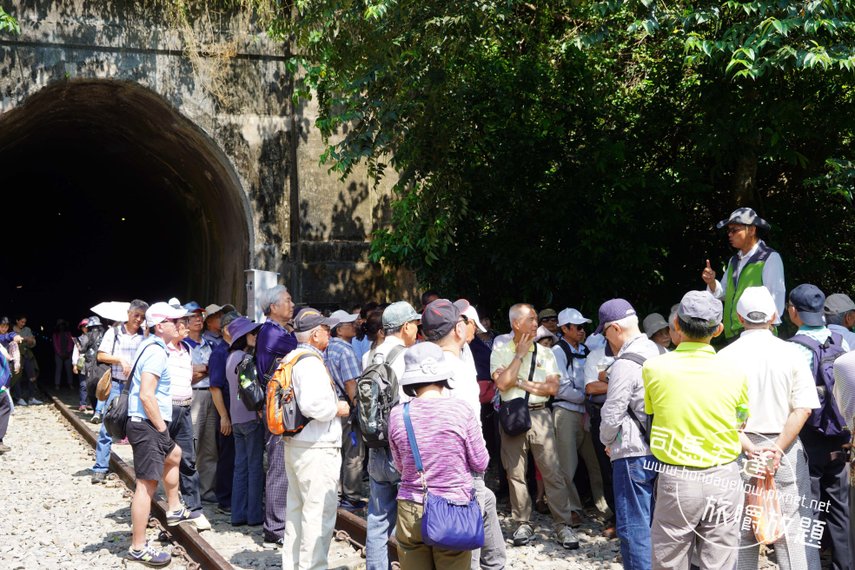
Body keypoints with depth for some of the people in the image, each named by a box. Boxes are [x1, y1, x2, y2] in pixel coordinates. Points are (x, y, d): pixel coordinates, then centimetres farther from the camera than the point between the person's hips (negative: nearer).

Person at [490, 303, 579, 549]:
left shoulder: (545, 353, 7)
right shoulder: (500, 351, 3)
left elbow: (552, 388, -2)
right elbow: (502, 383, -12)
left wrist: (520, 382, -9)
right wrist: (520, 353, -9)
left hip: (539, 415, 0)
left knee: (552, 471, -4)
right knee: (515, 473, 5)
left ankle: (563, 525, 0)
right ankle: (523, 524, 15)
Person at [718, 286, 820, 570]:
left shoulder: (725, 356, -4)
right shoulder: (791, 353, -2)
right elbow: (803, 408, -7)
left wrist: (750, 449, -8)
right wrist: (777, 450, -9)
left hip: (741, 451, 0)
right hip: (784, 449, 0)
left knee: (742, 529, 9)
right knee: (791, 526, 3)